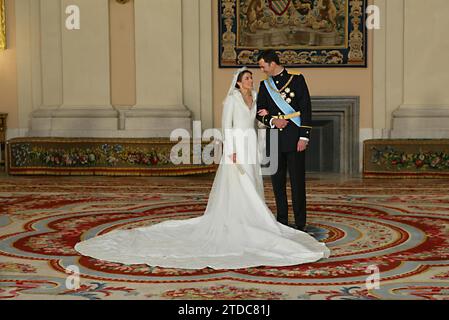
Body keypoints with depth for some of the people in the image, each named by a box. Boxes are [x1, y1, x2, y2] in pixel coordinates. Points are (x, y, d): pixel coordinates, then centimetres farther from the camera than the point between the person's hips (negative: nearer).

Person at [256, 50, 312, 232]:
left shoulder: (297, 79, -1)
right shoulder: (264, 85, 12)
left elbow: (306, 109, -4)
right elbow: (259, 112, 14)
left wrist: (304, 137, -10)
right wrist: (272, 121, -7)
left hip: (294, 139, -4)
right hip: (274, 140, 4)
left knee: (298, 181, -2)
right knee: (277, 182, 7)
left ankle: (300, 224, 4)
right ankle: (282, 222, 16)